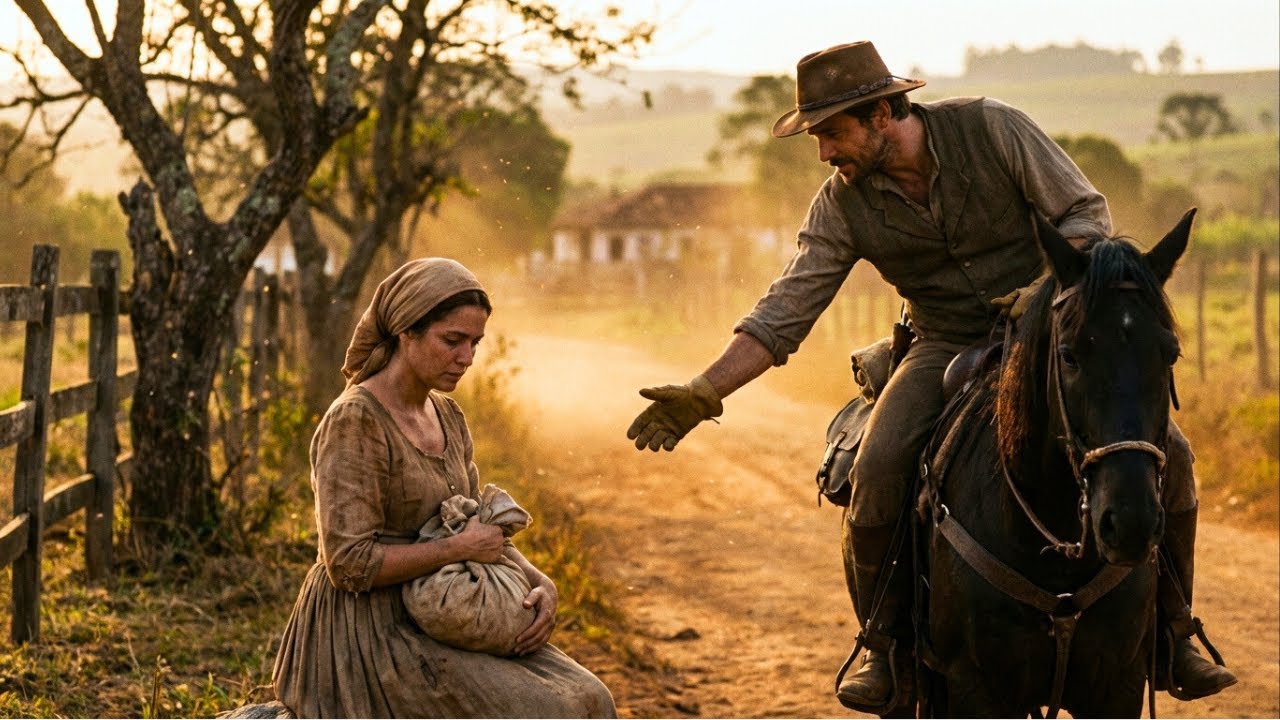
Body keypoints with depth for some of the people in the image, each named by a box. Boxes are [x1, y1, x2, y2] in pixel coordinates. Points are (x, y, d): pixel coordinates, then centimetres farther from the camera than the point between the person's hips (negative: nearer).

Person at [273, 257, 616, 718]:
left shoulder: (447, 417, 8)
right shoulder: (355, 421, -17)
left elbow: (481, 529, 15)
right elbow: (349, 563, -22)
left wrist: (538, 582, -3)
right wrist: (459, 549, -18)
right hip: (368, 633, -8)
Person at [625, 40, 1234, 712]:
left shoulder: (991, 128, -13)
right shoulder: (842, 204, -6)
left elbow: (1087, 212, -7)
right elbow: (784, 312, -5)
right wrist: (704, 392, -15)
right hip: (946, 348, 1)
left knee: (1164, 451, -19)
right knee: (877, 469, -26)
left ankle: (1172, 632, 3)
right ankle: (882, 645, -4)